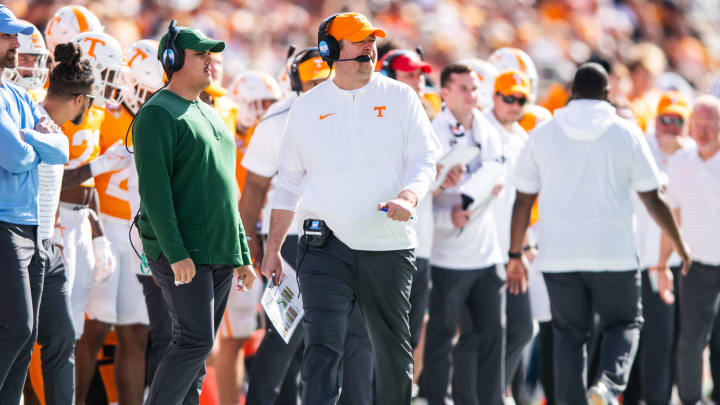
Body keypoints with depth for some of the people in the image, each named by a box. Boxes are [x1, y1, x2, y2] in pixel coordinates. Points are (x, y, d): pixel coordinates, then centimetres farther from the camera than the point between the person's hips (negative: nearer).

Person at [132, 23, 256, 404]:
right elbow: (153, 187, -15)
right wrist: (176, 253, -23)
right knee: (195, 341, -16)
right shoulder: (157, 114, -6)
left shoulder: (210, 115, 22)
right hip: (181, 254, -9)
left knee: (197, 348, 6)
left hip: (219, 254, 9)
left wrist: (242, 255, 21)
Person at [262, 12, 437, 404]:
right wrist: (272, 249, 10)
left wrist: (407, 199, -21)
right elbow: (289, 181, 14)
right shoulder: (307, 107, 8)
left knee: (393, 350, 9)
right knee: (322, 346, -13)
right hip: (326, 245, -1)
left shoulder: (400, 97, 5)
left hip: (389, 247, 1)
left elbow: (424, 160, 1)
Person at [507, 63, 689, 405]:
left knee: (568, 334, 9)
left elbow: (523, 201, 5)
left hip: (559, 256, 1)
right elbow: (652, 199, 4)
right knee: (625, 322, 13)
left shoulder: (543, 133, 5)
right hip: (613, 252, -1)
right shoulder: (626, 133, 1)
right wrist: (679, 245, 16)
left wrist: (515, 254, 12)